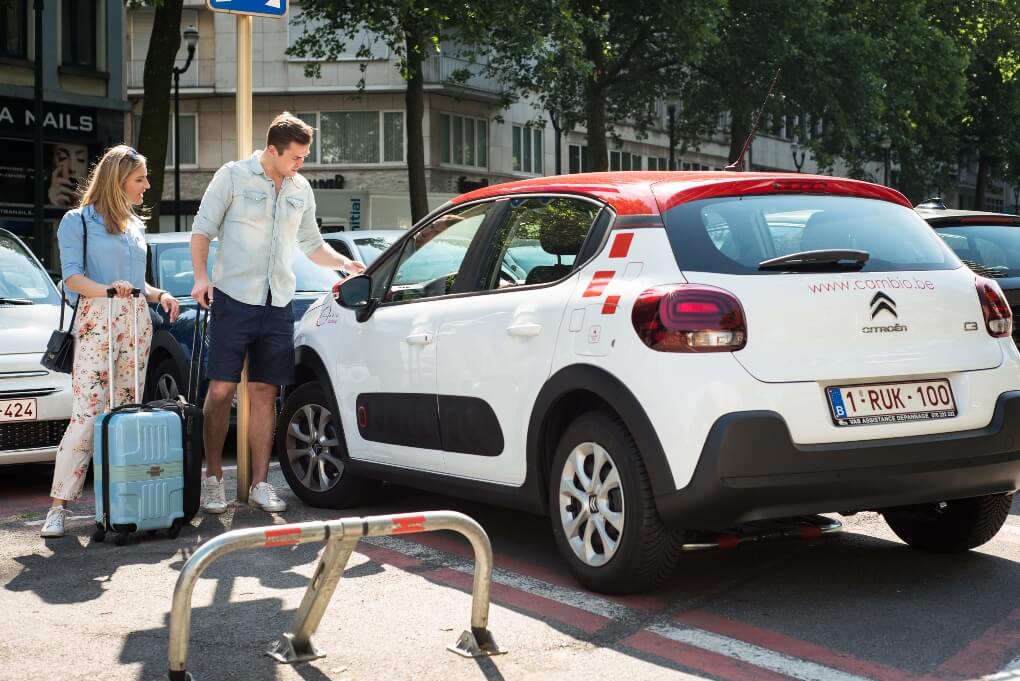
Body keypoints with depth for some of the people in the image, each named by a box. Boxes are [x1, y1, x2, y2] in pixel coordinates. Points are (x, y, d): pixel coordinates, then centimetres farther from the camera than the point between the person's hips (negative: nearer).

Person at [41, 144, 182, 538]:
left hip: (136, 322, 7)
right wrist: (105, 289, -27)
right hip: (97, 323, -7)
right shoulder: (78, 221, 1)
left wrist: (159, 295, 7)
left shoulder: (134, 225, 21)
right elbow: (72, 276, -9)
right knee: (87, 415, -13)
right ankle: (58, 506, -11)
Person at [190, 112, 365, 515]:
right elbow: (203, 228, -1)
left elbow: (312, 243, 24)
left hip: (278, 306, 4)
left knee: (264, 393, 5)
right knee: (221, 390, -3)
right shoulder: (233, 176, -1)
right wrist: (201, 277, -13)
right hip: (234, 299, -4)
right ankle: (212, 478, 9)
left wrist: (345, 264, 9)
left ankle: (260, 484, 9)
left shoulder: (301, 190, 13)